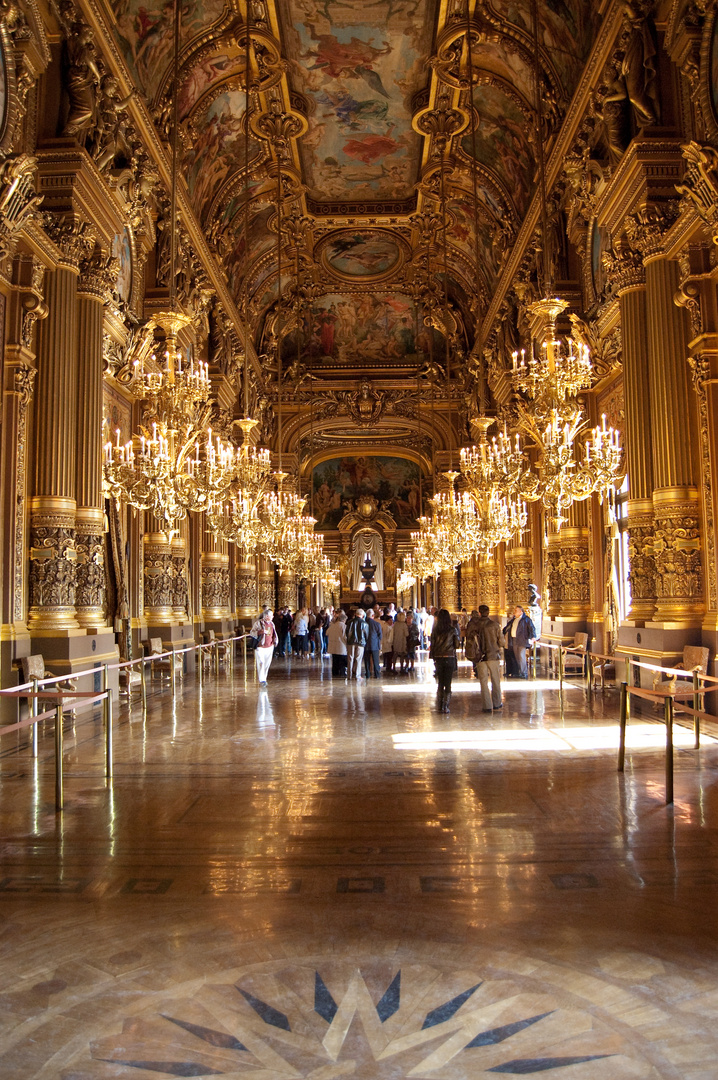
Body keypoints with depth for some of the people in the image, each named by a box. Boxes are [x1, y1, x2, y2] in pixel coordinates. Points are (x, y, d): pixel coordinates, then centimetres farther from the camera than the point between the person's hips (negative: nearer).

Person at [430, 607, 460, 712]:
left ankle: (440, 706, 13)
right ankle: (445, 706, 0)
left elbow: (432, 644, 1)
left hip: (438, 658, 2)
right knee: (448, 683, 4)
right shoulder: (453, 630, -6)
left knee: (440, 683, 13)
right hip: (450, 658, -2)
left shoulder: (435, 630, -2)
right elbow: (457, 645, -3)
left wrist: (433, 656, 12)